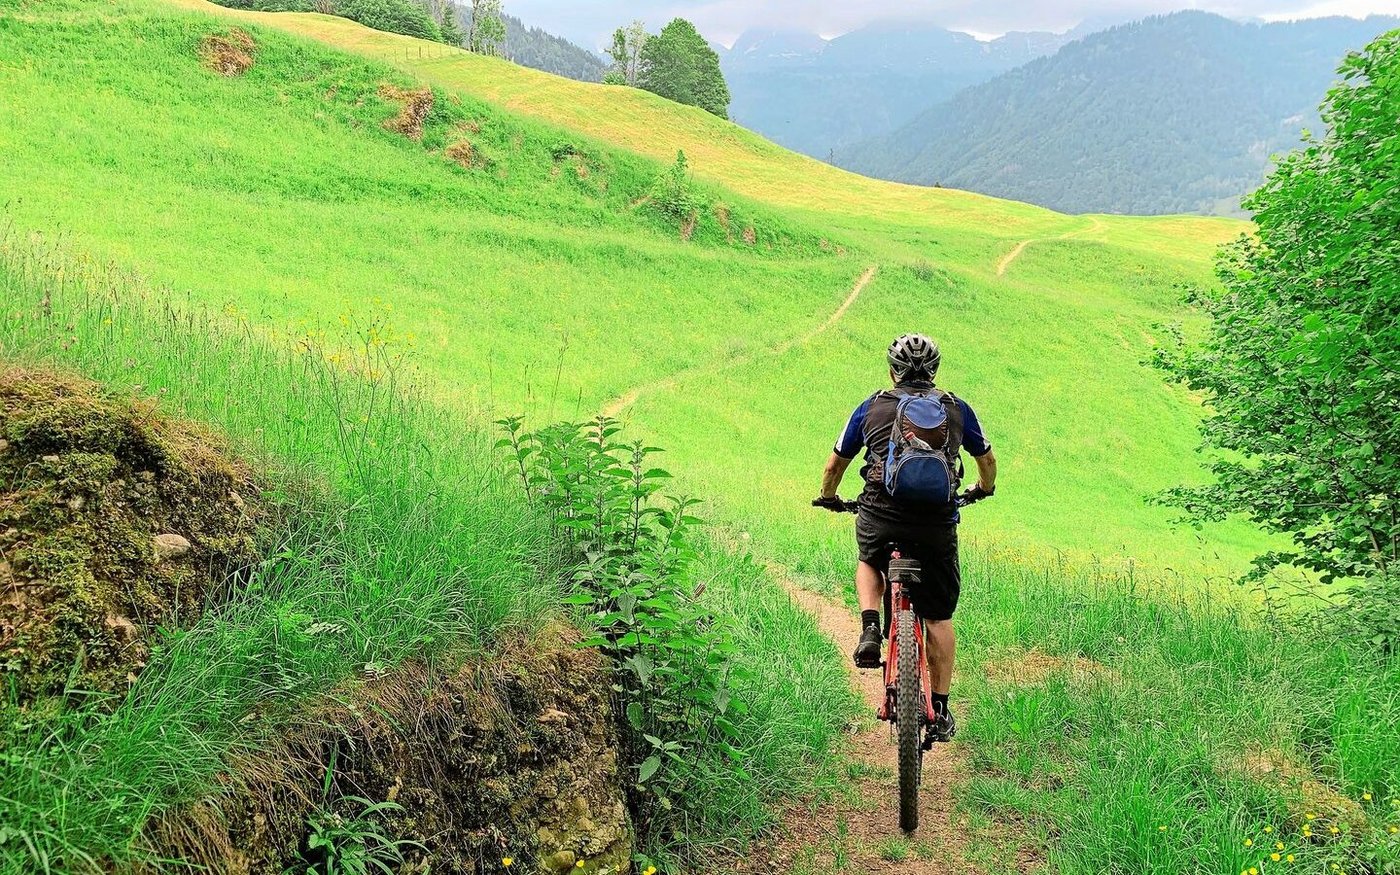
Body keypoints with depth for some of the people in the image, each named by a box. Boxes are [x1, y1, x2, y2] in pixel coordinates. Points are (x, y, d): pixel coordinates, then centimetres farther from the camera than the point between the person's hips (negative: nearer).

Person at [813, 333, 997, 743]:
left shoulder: (872, 407, 12)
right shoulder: (957, 409, 15)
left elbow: (835, 464, 19)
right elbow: (987, 459, 30)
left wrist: (828, 498, 39)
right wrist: (983, 488, 51)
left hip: (879, 519, 0)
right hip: (937, 525, 0)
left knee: (869, 564, 34)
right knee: (938, 617, 16)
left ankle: (870, 628, 9)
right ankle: (940, 711, 19)